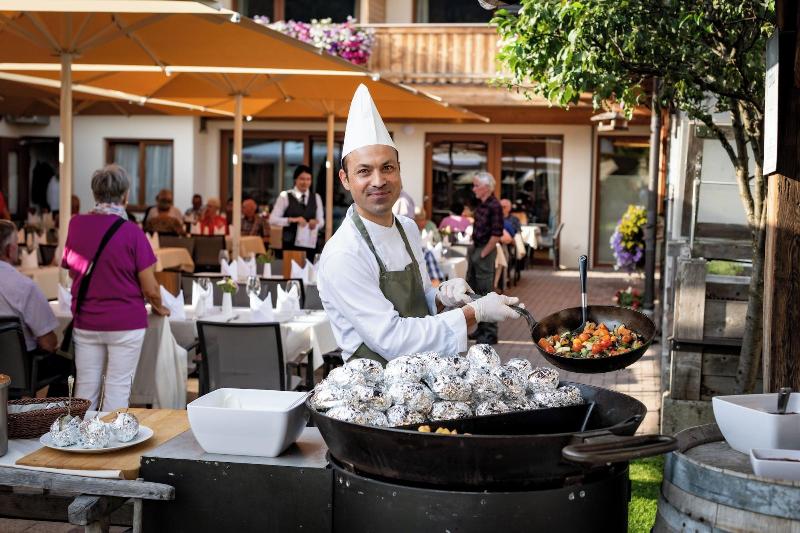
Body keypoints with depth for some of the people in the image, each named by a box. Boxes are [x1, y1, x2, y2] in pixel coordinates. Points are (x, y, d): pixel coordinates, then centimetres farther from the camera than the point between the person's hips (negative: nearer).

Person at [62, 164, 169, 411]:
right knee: (117, 390, 3)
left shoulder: (75, 224, 0)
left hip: (85, 322, 4)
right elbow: (150, 289, -10)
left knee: (85, 388, 10)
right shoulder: (132, 232, -12)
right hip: (125, 323, -4)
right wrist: (159, 307, 11)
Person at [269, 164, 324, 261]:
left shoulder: (316, 197, 11)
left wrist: (315, 223, -12)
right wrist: (292, 220, -19)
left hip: (310, 244, 3)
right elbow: (273, 219, -5)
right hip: (290, 244, -3)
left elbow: (321, 221, 12)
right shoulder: (285, 196, -1)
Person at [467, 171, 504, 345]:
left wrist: (483, 253, -15)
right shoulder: (480, 204, 8)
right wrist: (473, 249, 12)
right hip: (475, 249, 9)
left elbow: (496, 234, -19)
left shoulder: (494, 206, -17)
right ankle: (482, 328, 27)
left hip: (485, 252, -9)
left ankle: (490, 332, 5)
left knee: (485, 292, -4)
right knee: (474, 290, 15)